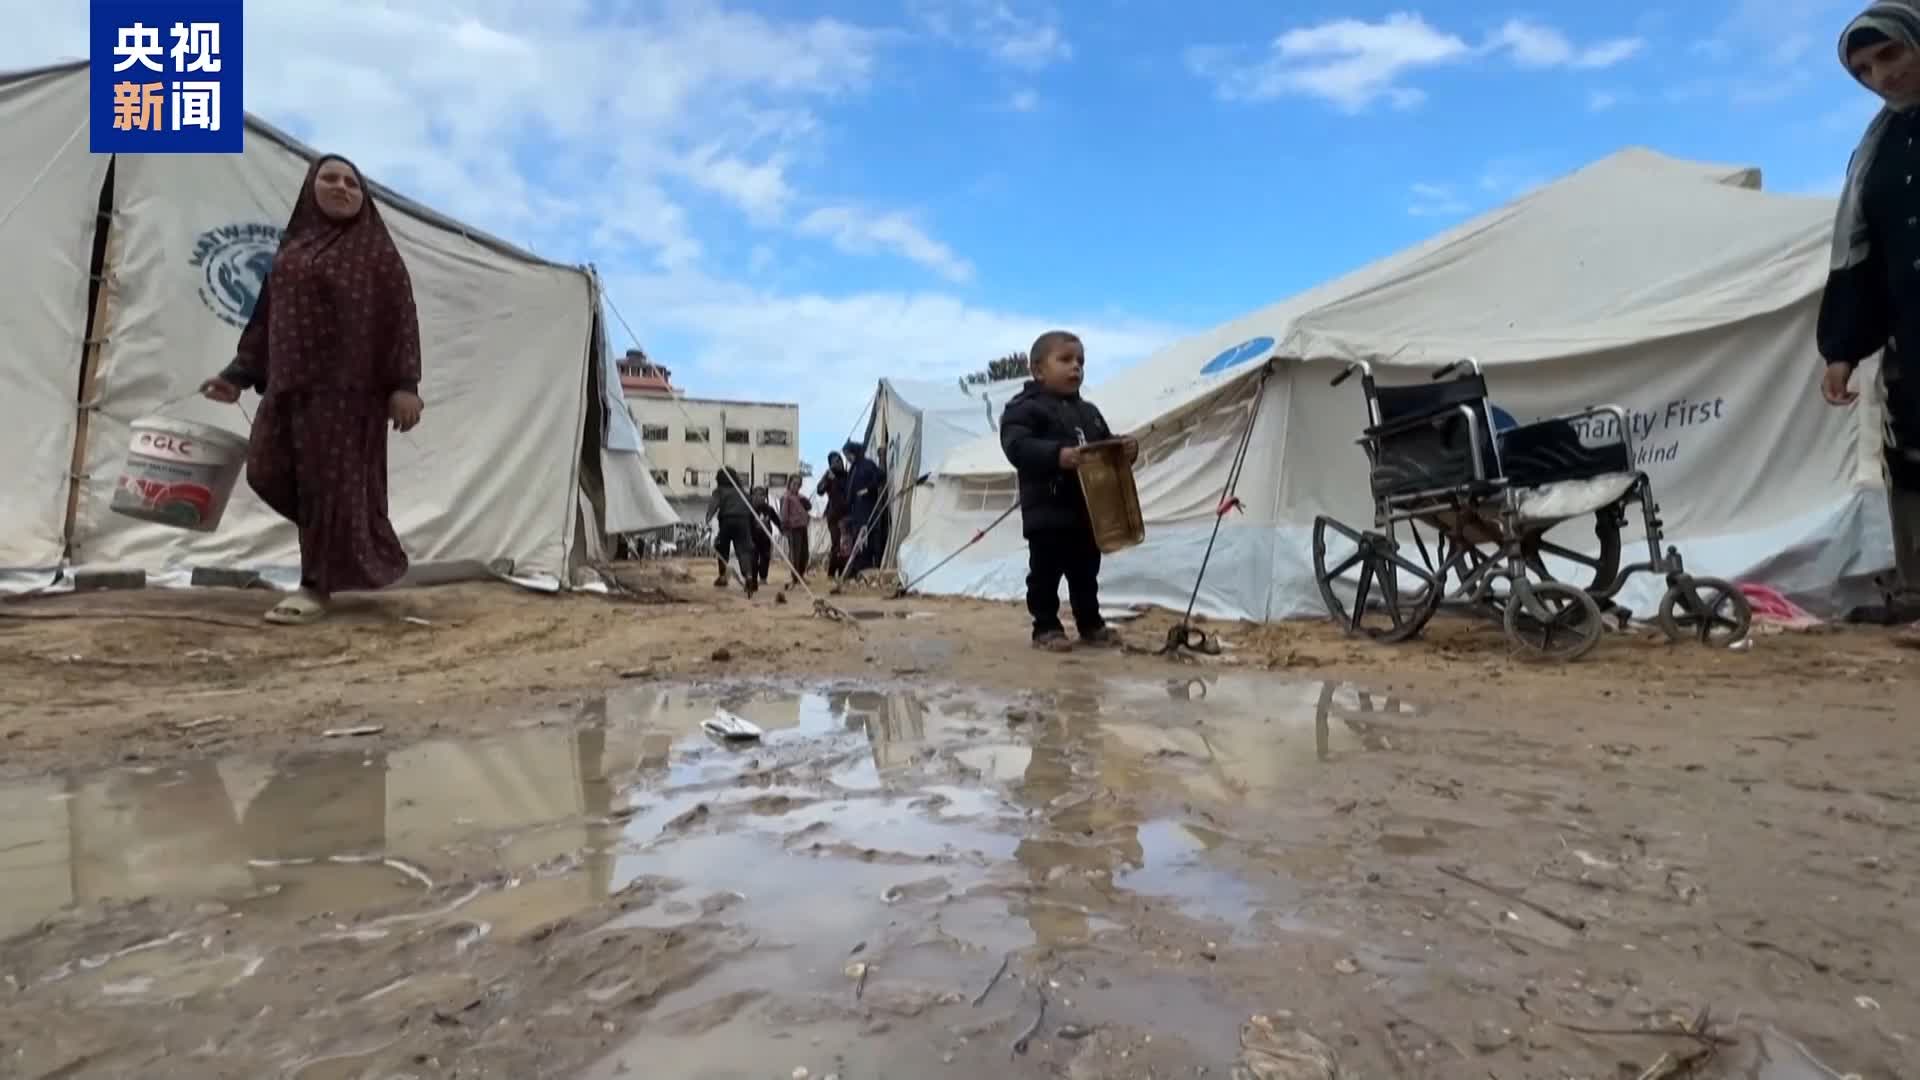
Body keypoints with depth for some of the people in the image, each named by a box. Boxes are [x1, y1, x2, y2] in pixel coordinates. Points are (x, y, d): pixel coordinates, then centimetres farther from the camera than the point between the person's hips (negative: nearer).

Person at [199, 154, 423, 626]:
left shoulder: (375, 250, 1)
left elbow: (401, 317, -7)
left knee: (331, 480, -5)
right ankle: (347, 543, 23)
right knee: (269, 471, 2)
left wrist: (404, 384, -17)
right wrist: (239, 373, 14)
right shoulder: (292, 247, 18)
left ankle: (317, 585, 3)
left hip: (346, 383, -6)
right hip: (290, 380, 6)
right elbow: (268, 316, 19)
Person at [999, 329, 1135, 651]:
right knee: (1045, 572, 0)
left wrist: (1126, 451, -3)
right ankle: (1046, 628, 10)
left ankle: (1090, 624, 28)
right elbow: (1018, 447, -22)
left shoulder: (1088, 412, 16)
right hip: (1046, 511, -7)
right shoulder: (1025, 408, -8)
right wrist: (1057, 455, -36)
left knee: (1086, 572, 16)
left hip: (1087, 510, 7)